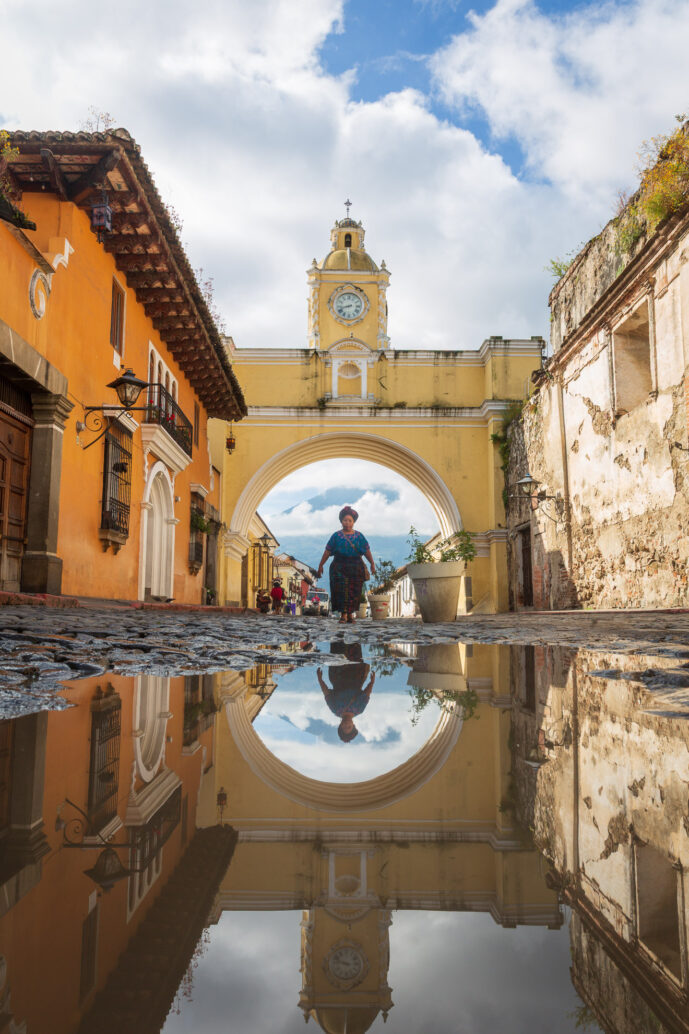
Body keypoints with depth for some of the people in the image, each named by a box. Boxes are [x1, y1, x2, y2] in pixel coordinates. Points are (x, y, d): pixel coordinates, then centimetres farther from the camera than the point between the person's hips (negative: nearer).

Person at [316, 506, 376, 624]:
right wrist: (320, 565, 0)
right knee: (341, 590, -10)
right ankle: (343, 614, -10)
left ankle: (350, 614, 12)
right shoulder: (336, 536, 6)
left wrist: (372, 564, 4)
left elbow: (367, 551, 10)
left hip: (356, 568, 2)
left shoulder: (359, 536, 10)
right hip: (340, 568, -2)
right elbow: (327, 551, 4)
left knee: (354, 592, 2)